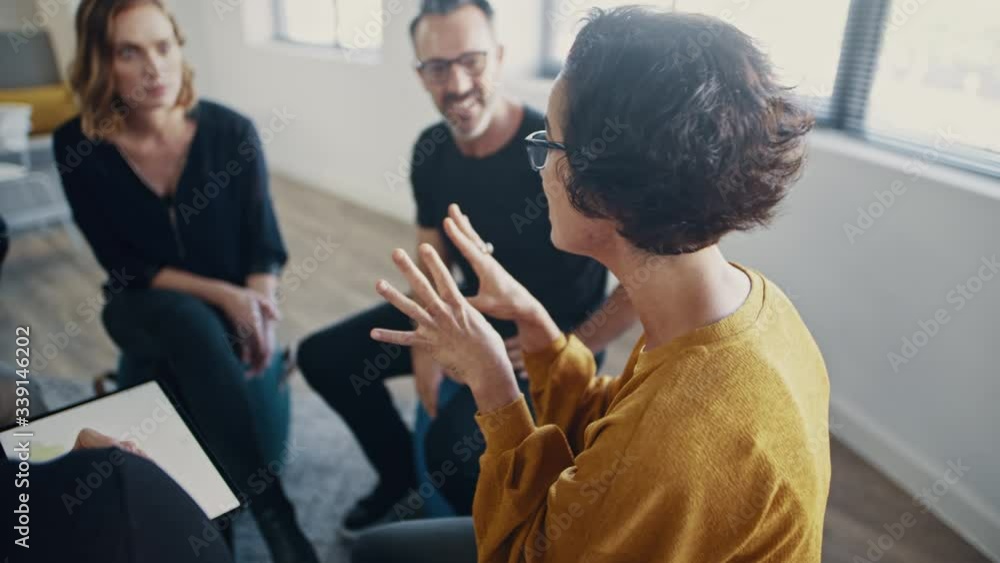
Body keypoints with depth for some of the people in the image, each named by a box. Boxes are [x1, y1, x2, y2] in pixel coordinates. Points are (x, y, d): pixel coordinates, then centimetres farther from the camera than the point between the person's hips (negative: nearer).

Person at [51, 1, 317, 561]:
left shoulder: (231, 131, -13)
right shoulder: (79, 147, -12)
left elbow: (264, 243, -8)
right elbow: (126, 267, -11)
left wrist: (259, 310, -27)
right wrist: (223, 295, -24)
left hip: (233, 304, 1)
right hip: (145, 309, -1)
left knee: (189, 368, -31)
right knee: (190, 321, -34)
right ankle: (276, 518, -33)